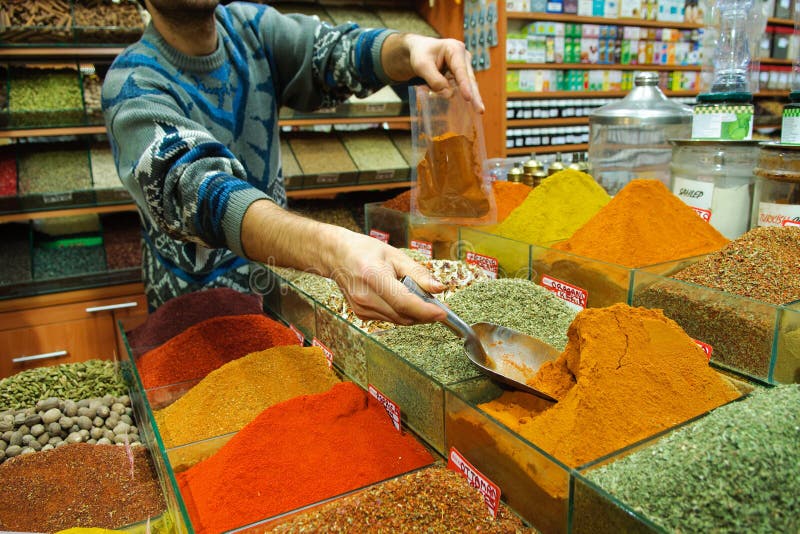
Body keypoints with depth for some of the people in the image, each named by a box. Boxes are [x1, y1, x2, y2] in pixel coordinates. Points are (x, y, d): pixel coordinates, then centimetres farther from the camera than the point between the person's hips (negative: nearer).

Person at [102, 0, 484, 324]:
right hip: (198, 304, -4)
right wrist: (329, 248, -57)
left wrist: (408, 48, -37)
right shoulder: (133, 85, -22)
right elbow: (193, 187, -38)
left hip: (280, 278, 4)